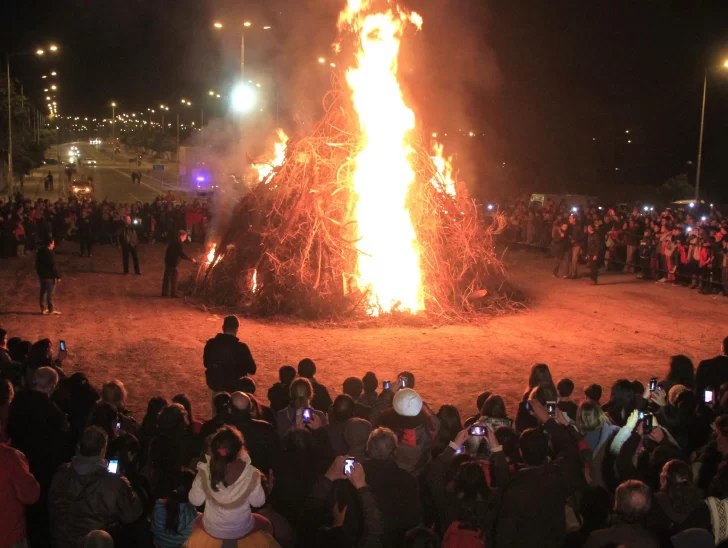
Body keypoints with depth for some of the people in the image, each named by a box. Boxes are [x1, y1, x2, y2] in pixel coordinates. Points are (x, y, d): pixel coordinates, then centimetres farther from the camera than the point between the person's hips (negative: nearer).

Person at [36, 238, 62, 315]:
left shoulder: (40, 252, 7)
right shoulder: (50, 253, -21)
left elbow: (37, 264, 16)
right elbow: (53, 266, -22)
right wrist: (58, 276, -16)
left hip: (42, 275, 8)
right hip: (49, 276, -8)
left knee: (43, 292, 14)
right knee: (50, 293, 0)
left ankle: (43, 308, 20)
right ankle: (51, 309, 7)